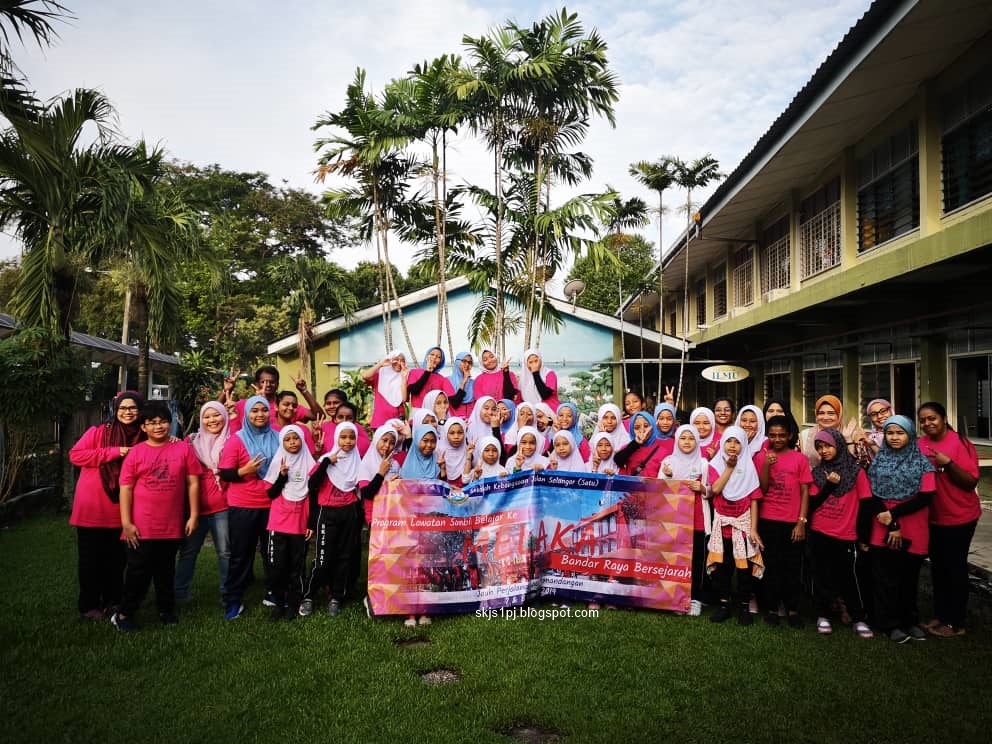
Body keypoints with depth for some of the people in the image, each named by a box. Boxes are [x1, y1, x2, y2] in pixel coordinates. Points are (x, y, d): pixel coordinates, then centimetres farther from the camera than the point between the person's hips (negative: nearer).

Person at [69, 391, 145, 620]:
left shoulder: (143, 438, 2)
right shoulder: (98, 431, -8)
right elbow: (75, 455, -14)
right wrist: (112, 452, -21)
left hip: (120, 510, 3)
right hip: (92, 508, -3)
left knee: (116, 560, 13)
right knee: (91, 559, 7)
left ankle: (112, 602, 27)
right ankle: (89, 606, 19)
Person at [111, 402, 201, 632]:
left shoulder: (183, 449, -1)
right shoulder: (136, 453, -4)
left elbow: (193, 483, 1)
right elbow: (125, 488, -4)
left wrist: (193, 516, -1)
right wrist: (126, 523, -8)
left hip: (172, 525, 2)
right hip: (142, 526, -1)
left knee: (166, 570, 16)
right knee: (138, 571, 6)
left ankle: (166, 610, 31)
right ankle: (124, 614, 21)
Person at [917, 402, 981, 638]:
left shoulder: (960, 443, -14)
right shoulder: (920, 445, 1)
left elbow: (971, 482, -18)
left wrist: (948, 463, -29)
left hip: (959, 518, -6)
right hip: (932, 518, 6)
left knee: (955, 567, 3)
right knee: (937, 566, 15)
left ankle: (955, 623, 16)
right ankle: (940, 615, 29)